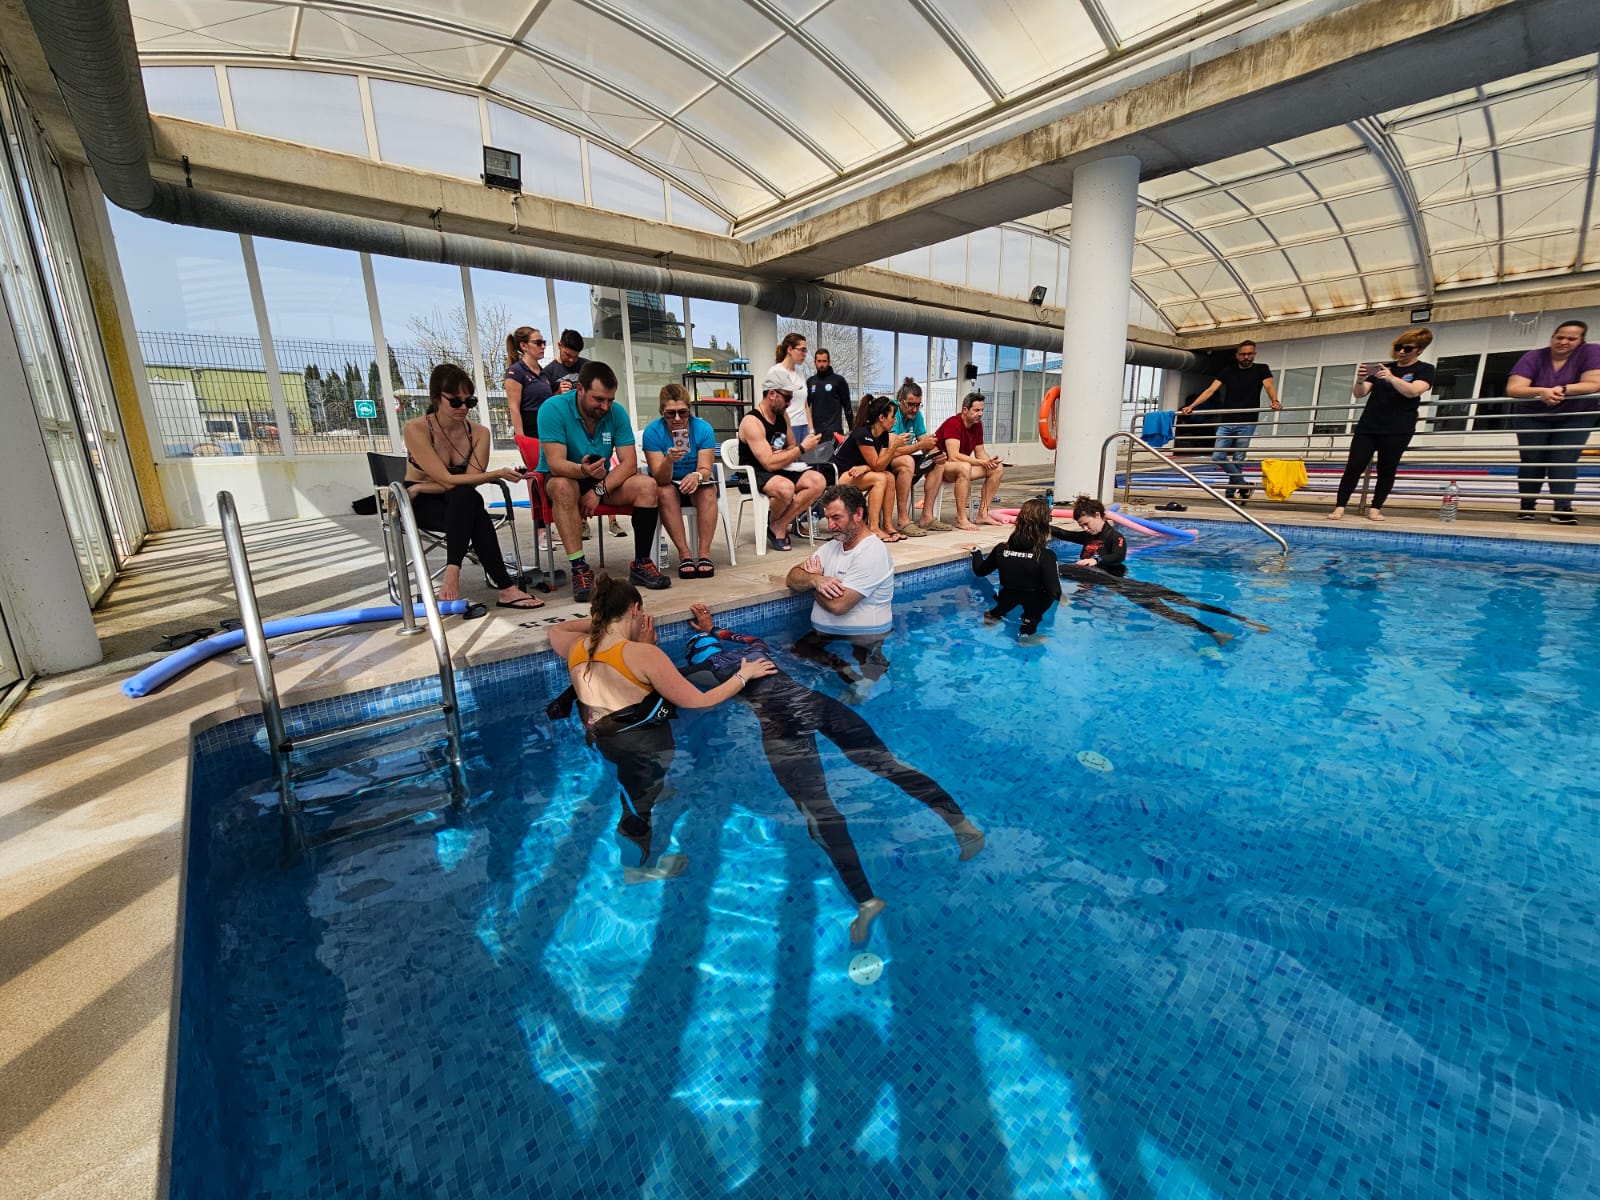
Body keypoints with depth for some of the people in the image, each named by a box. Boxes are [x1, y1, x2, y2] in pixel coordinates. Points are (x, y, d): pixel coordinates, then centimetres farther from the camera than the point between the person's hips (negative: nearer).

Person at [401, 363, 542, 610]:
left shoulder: (479, 432, -6)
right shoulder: (415, 429, -16)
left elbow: (470, 481, -14)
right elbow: (448, 480, -24)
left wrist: (421, 488, -20)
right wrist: (498, 474, -31)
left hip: (459, 507, 3)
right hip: (421, 506, -3)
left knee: (465, 497, -35)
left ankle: (452, 572, -39)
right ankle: (506, 588, -43)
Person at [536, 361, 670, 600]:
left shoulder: (617, 413, -8)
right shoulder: (553, 408, -18)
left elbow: (629, 462, -13)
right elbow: (555, 463, -27)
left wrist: (600, 490, -27)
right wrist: (583, 471, -49)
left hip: (603, 481, 4)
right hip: (561, 479, -3)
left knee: (647, 485, -21)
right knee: (564, 487, -39)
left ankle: (642, 564, -18)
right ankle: (579, 568, -36)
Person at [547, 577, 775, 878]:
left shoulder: (577, 648, -3)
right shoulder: (643, 654, -22)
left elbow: (555, 630, 24)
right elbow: (700, 704, -20)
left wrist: (596, 621, 19)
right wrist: (743, 676, -7)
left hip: (595, 741, 7)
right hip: (641, 749, -6)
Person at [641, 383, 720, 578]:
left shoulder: (703, 428, -14)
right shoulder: (653, 431, -17)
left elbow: (705, 470, -20)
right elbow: (660, 479, -23)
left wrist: (697, 476, -44)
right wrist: (668, 461, -44)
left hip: (694, 484, 1)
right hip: (667, 485, -1)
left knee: (708, 490, -31)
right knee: (665, 492, -34)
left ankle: (704, 554, -31)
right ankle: (684, 554, -32)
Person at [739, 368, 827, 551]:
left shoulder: (783, 415, 8)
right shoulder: (752, 422, -17)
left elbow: (792, 446, 20)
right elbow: (770, 464, -24)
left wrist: (782, 454, -5)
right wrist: (803, 448, -19)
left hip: (781, 470, 8)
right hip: (754, 476, -8)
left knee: (818, 481, -17)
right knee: (785, 488, -39)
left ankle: (779, 526, -13)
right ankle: (774, 525, -5)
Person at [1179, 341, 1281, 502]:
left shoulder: (1261, 369, 4)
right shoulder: (1227, 371, 9)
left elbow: (1269, 385, -12)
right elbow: (1211, 390, -1)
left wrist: (1275, 401, -34)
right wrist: (1191, 406, -15)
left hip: (1247, 423, -3)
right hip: (1226, 422, 3)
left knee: (1237, 459, -1)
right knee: (1218, 457, -3)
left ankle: (1230, 493, 10)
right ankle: (1243, 486, 11)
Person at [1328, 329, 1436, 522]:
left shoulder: (1424, 370, 5)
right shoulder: (1383, 367, 15)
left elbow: (1412, 391, -14)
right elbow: (1358, 394, 6)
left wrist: (1392, 378, -29)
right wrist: (1360, 380, -15)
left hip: (1397, 430, -2)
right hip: (1368, 426, 2)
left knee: (1386, 469, 1)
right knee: (1354, 467, -7)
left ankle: (1375, 508, 6)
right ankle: (1339, 507, -9)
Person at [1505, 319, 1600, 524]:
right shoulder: (1533, 357, -12)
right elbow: (1512, 389, -22)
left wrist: (1563, 389, -35)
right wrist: (1541, 391, -38)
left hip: (1576, 418, 0)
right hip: (1533, 418, 1)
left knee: (1564, 462, -11)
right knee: (1531, 461, -1)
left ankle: (1563, 508, -15)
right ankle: (1526, 507, 10)